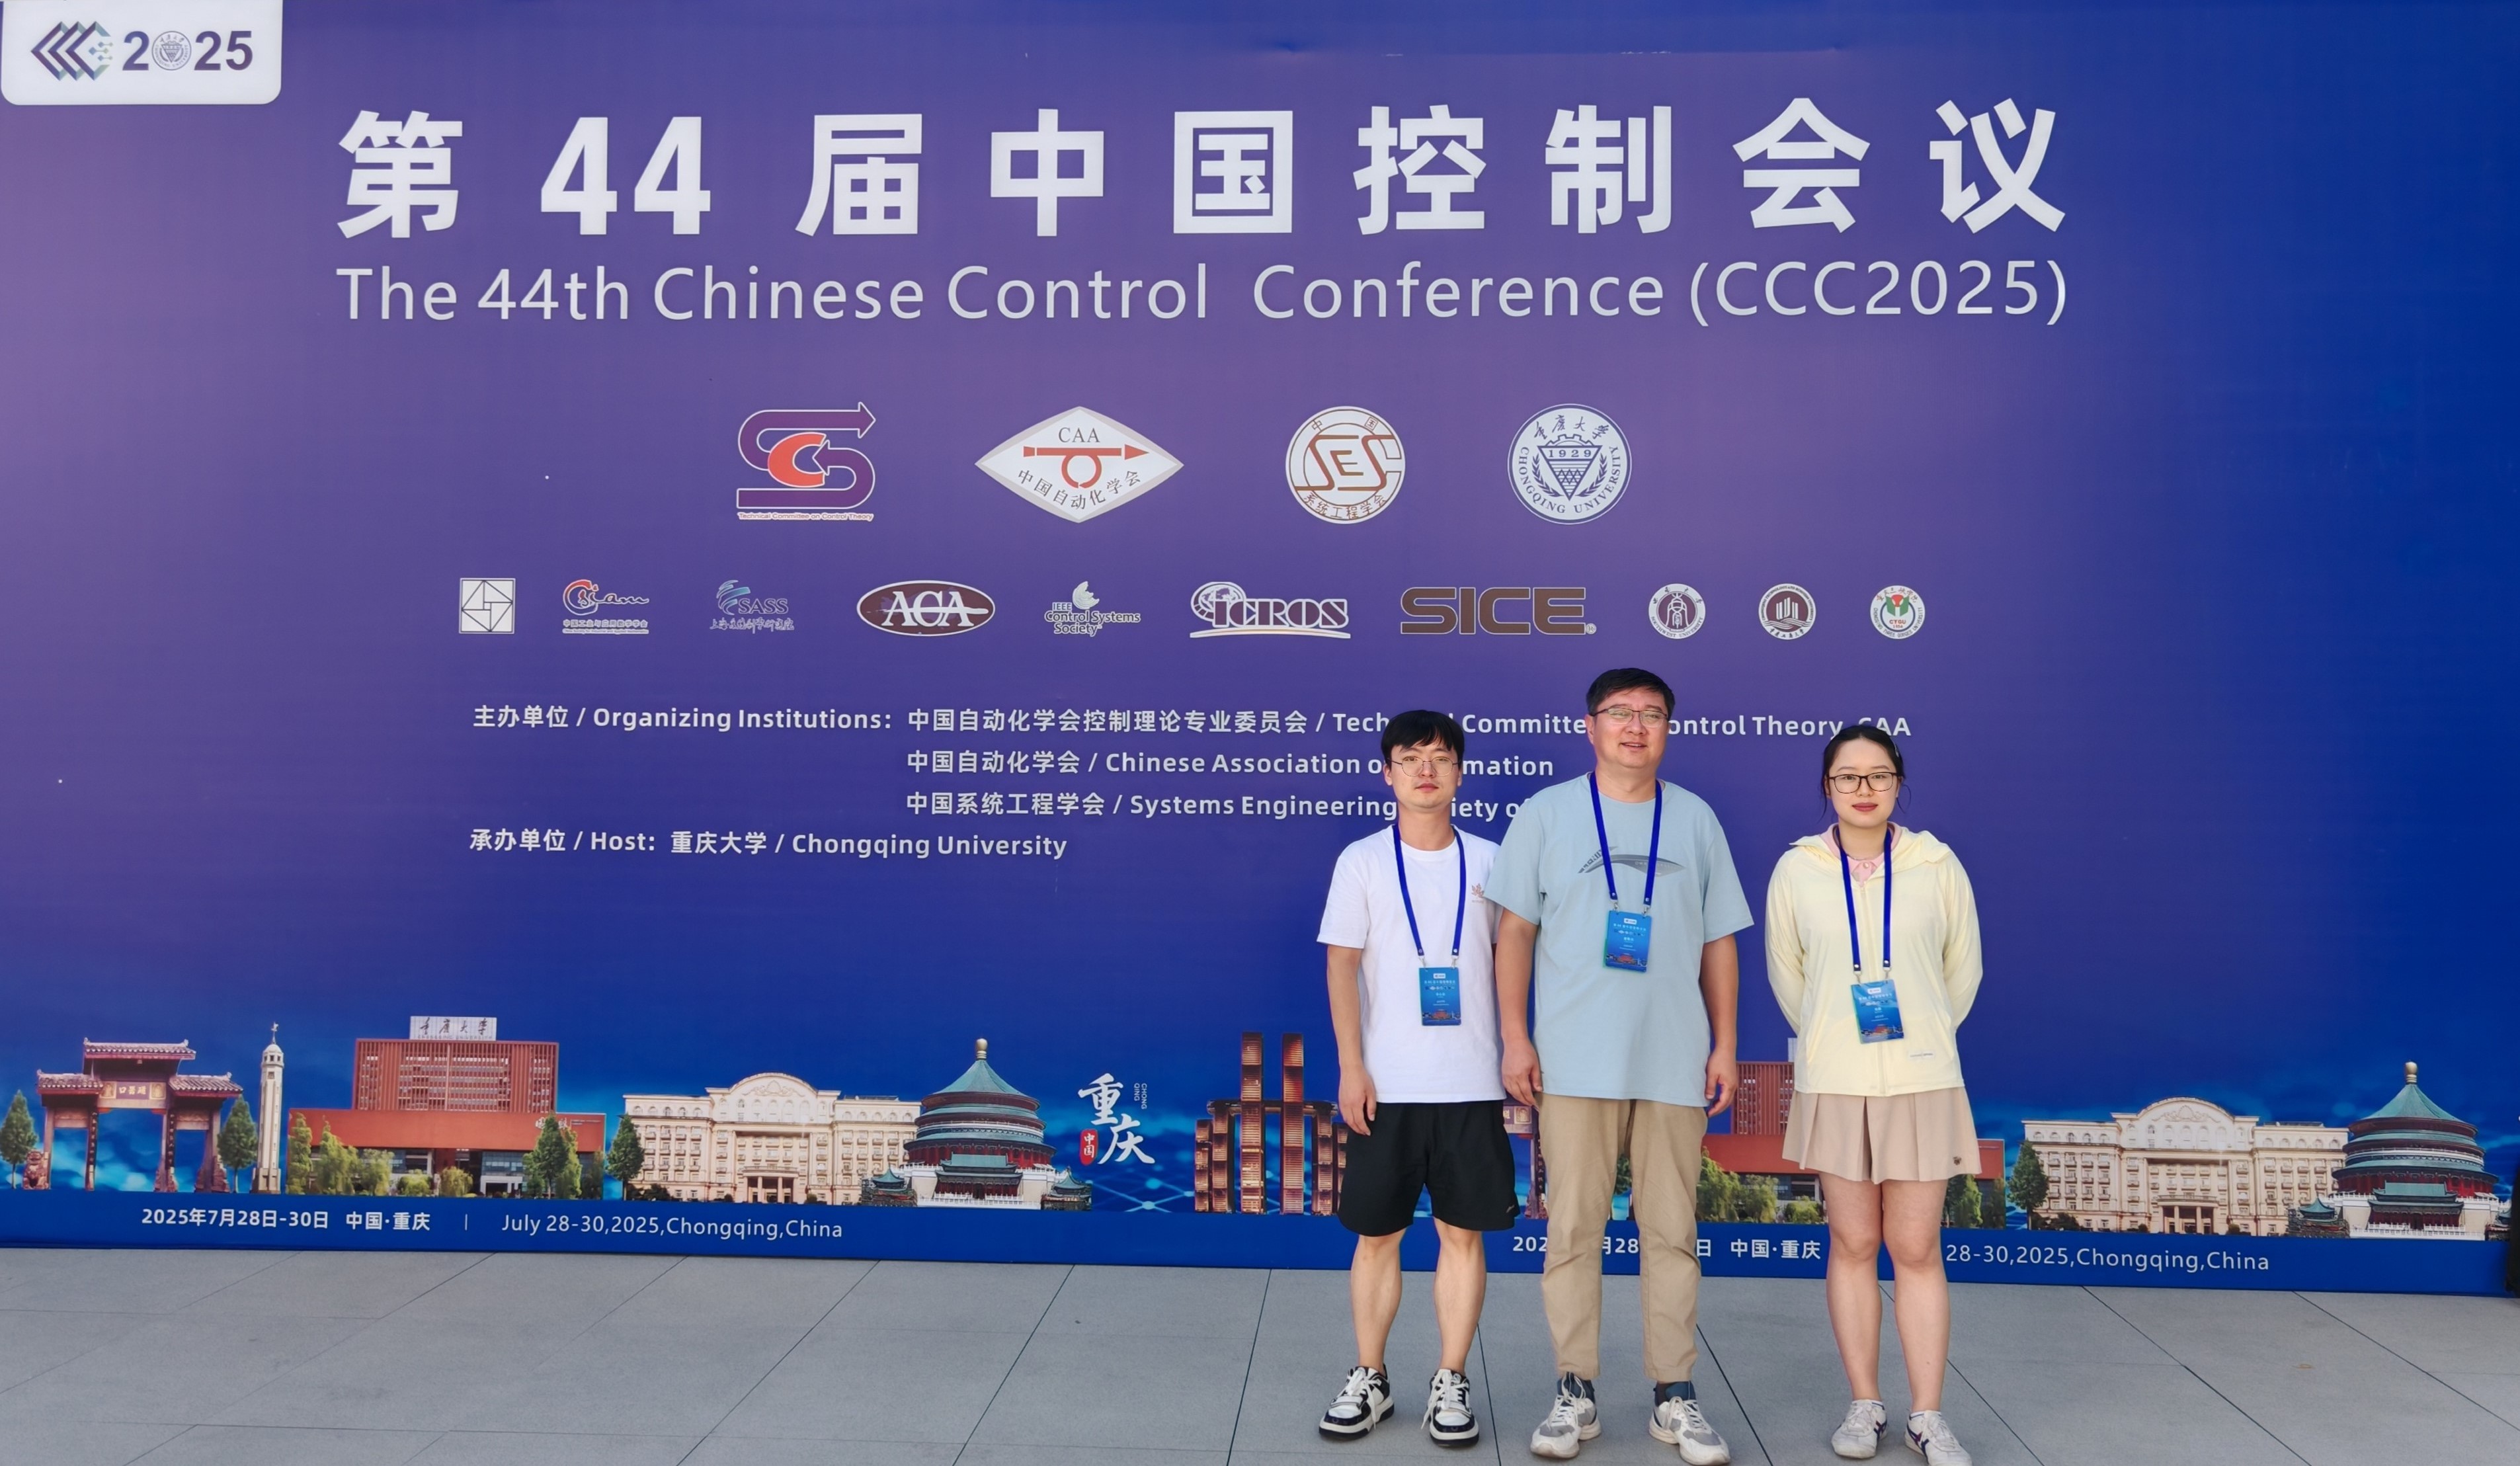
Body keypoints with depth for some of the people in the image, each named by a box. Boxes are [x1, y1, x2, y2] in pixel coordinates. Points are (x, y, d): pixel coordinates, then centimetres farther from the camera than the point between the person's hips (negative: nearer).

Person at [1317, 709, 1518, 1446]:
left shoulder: (1488, 859, 6)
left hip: (1472, 1082, 1)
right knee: (1376, 1234, 6)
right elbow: (1342, 965, -1)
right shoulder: (1363, 860, 1)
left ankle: (1451, 1382, 16)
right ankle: (1368, 1379, 20)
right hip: (1386, 1083, -1)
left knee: (1463, 1232, 4)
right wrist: (1351, 1067, -8)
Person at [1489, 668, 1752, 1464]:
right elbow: (1515, 930, 3)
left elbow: (1719, 942, 12)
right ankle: (1575, 1393, 11)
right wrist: (1515, 1037, -4)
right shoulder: (1546, 813, 5)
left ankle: (1675, 1396, 15)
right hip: (1575, 1061, -1)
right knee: (1573, 1229, 1)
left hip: (1675, 1061, 2)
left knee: (1671, 1232, 5)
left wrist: (1725, 1044, 7)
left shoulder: (1696, 819, 11)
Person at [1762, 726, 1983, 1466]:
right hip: (1834, 1083, 1)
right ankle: (1865, 1404, 17)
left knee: (1917, 1248, 2)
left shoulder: (1936, 866, -2)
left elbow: (1963, 968, 9)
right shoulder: (1797, 870, -1)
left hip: (1922, 1080, 0)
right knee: (1853, 1243, 7)